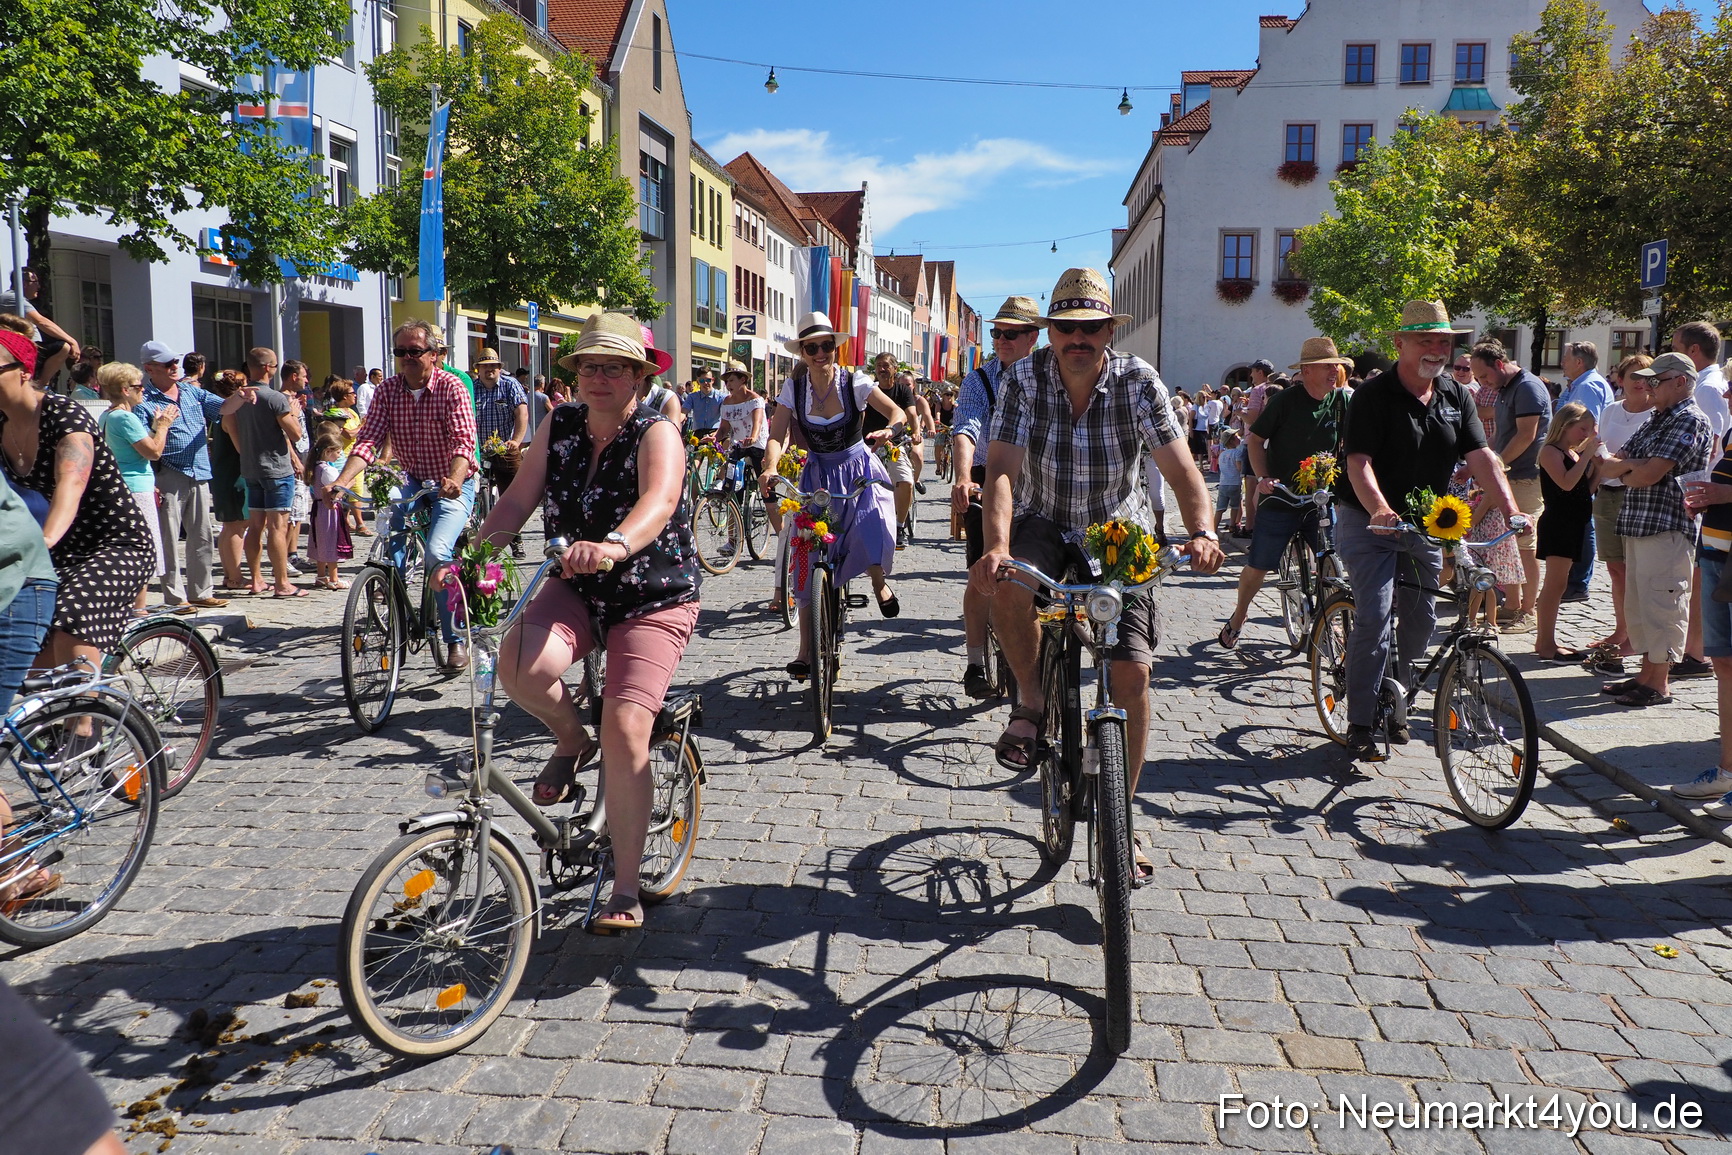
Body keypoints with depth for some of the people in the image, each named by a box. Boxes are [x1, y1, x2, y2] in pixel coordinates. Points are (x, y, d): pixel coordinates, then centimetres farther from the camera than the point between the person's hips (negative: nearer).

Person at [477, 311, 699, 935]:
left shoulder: (657, 434, -16)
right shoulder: (559, 425, 1)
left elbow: (659, 500, -36)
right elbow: (517, 499, -2)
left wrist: (613, 546, -56)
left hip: (654, 600, -4)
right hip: (576, 588, 4)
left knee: (625, 730, -19)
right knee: (521, 665, -29)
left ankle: (625, 890, -2)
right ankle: (570, 739, 7)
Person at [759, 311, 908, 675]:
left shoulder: (855, 382, -10)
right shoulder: (793, 388, -6)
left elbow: (897, 412, -8)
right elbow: (777, 436, -13)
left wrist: (890, 430, -33)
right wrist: (770, 468, -34)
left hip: (858, 471, -2)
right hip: (817, 475, 2)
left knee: (872, 531, -30)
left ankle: (879, 582, 8)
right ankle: (806, 650, 4)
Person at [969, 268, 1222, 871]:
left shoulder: (1138, 380, -13)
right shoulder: (1024, 379, -14)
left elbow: (1180, 466, -19)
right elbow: (1002, 470, -24)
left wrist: (1201, 532, -39)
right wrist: (996, 547, -42)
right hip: (1044, 525, 0)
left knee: (1132, 671, -11)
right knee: (1008, 587, -36)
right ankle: (1031, 702, -7)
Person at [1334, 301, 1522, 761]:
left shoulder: (1457, 397, 6)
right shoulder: (1373, 395, -12)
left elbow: (1481, 456, -1)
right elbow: (1359, 461, -23)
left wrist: (1510, 508, -17)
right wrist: (1380, 510, -41)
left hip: (1426, 525, 6)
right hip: (1369, 522, -6)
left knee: (1422, 618, 10)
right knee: (1374, 617, -14)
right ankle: (1360, 724, -8)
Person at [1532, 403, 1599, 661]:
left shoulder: (1575, 454, 19)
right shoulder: (1551, 451, -8)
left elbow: (1586, 489, 16)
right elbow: (1566, 483, -21)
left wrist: (1596, 465, 3)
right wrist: (1587, 455, -17)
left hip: (1573, 525, 9)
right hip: (1556, 523, -9)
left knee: (1557, 585, 10)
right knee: (1555, 583, -10)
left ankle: (1545, 642, 14)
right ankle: (1545, 643, -8)